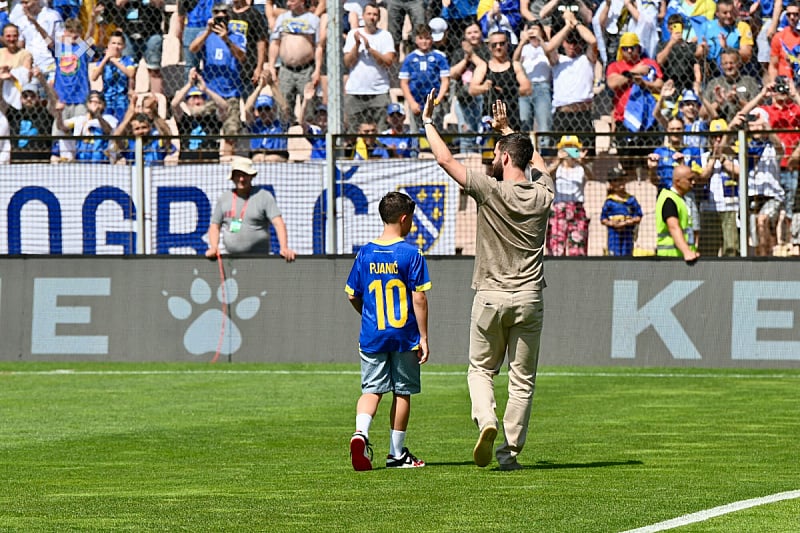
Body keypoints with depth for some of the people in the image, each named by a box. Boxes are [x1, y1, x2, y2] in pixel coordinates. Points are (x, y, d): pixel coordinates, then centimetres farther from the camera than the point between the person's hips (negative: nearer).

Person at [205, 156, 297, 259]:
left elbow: (279, 223, -10)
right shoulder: (224, 198, 12)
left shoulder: (264, 196, -1)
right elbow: (215, 226, 16)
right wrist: (214, 248, -3)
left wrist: (284, 249, -25)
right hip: (229, 259, 4)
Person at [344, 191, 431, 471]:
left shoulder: (365, 253, 3)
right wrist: (423, 337, -5)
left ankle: (361, 432, -23)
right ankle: (397, 453, 15)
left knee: (371, 390, 4)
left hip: (371, 336, 2)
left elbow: (352, 295, 8)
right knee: (402, 392, 9)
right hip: (404, 334, -2)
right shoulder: (411, 254, -8)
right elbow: (419, 297, -10)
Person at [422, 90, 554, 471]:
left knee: (481, 368, 12)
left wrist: (427, 121, 11)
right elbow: (536, 161, 24)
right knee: (522, 378, 8)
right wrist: (507, 129, 36)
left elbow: (446, 160, -3)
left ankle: (486, 420, -13)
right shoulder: (543, 195, 1)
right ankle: (510, 448, 4)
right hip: (529, 299, 2)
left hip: (490, 297, -2)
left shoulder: (490, 191, -11)